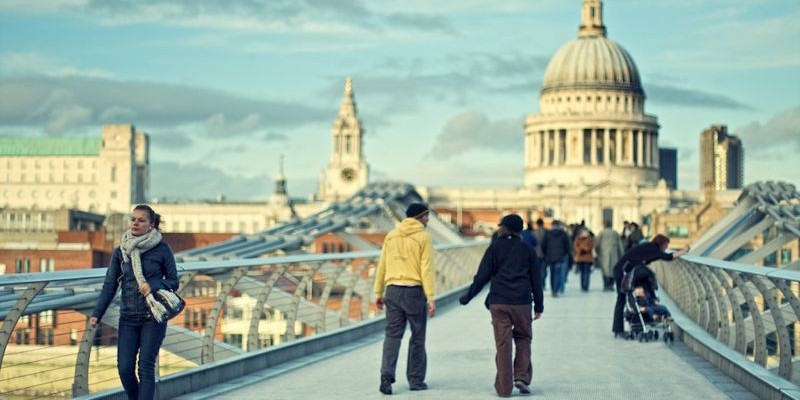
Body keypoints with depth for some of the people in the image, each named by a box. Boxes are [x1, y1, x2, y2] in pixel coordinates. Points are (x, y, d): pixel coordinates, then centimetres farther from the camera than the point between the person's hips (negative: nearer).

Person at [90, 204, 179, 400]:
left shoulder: (162, 250, -4)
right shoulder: (120, 252, 5)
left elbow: (173, 281, 2)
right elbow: (110, 285, 5)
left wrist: (153, 285, -18)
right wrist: (97, 314, -4)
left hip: (153, 317, -3)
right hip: (128, 318, 3)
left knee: (146, 367, -6)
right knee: (124, 368, -1)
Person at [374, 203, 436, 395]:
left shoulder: (391, 236, 9)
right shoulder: (424, 237, -5)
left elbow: (382, 265, 9)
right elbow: (427, 269, -11)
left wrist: (378, 293, 14)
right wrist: (430, 298, -12)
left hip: (393, 290, 4)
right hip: (414, 291, -4)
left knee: (392, 335, 4)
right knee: (417, 337, 9)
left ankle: (387, 375, -12)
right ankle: (416, 380, 14)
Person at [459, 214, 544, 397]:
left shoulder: (495, 247, 3)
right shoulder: (528, 250, 8)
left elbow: (482, 276, -1)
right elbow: (536, 279, 8)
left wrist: (467, 297, 7)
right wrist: (539, 305, 13)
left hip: (498, 303, -1)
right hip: (522, 303, 1)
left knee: (503, 344, 2)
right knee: (523, 338, 17)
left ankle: (504, 387, 3)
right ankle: (522, 376, 0)